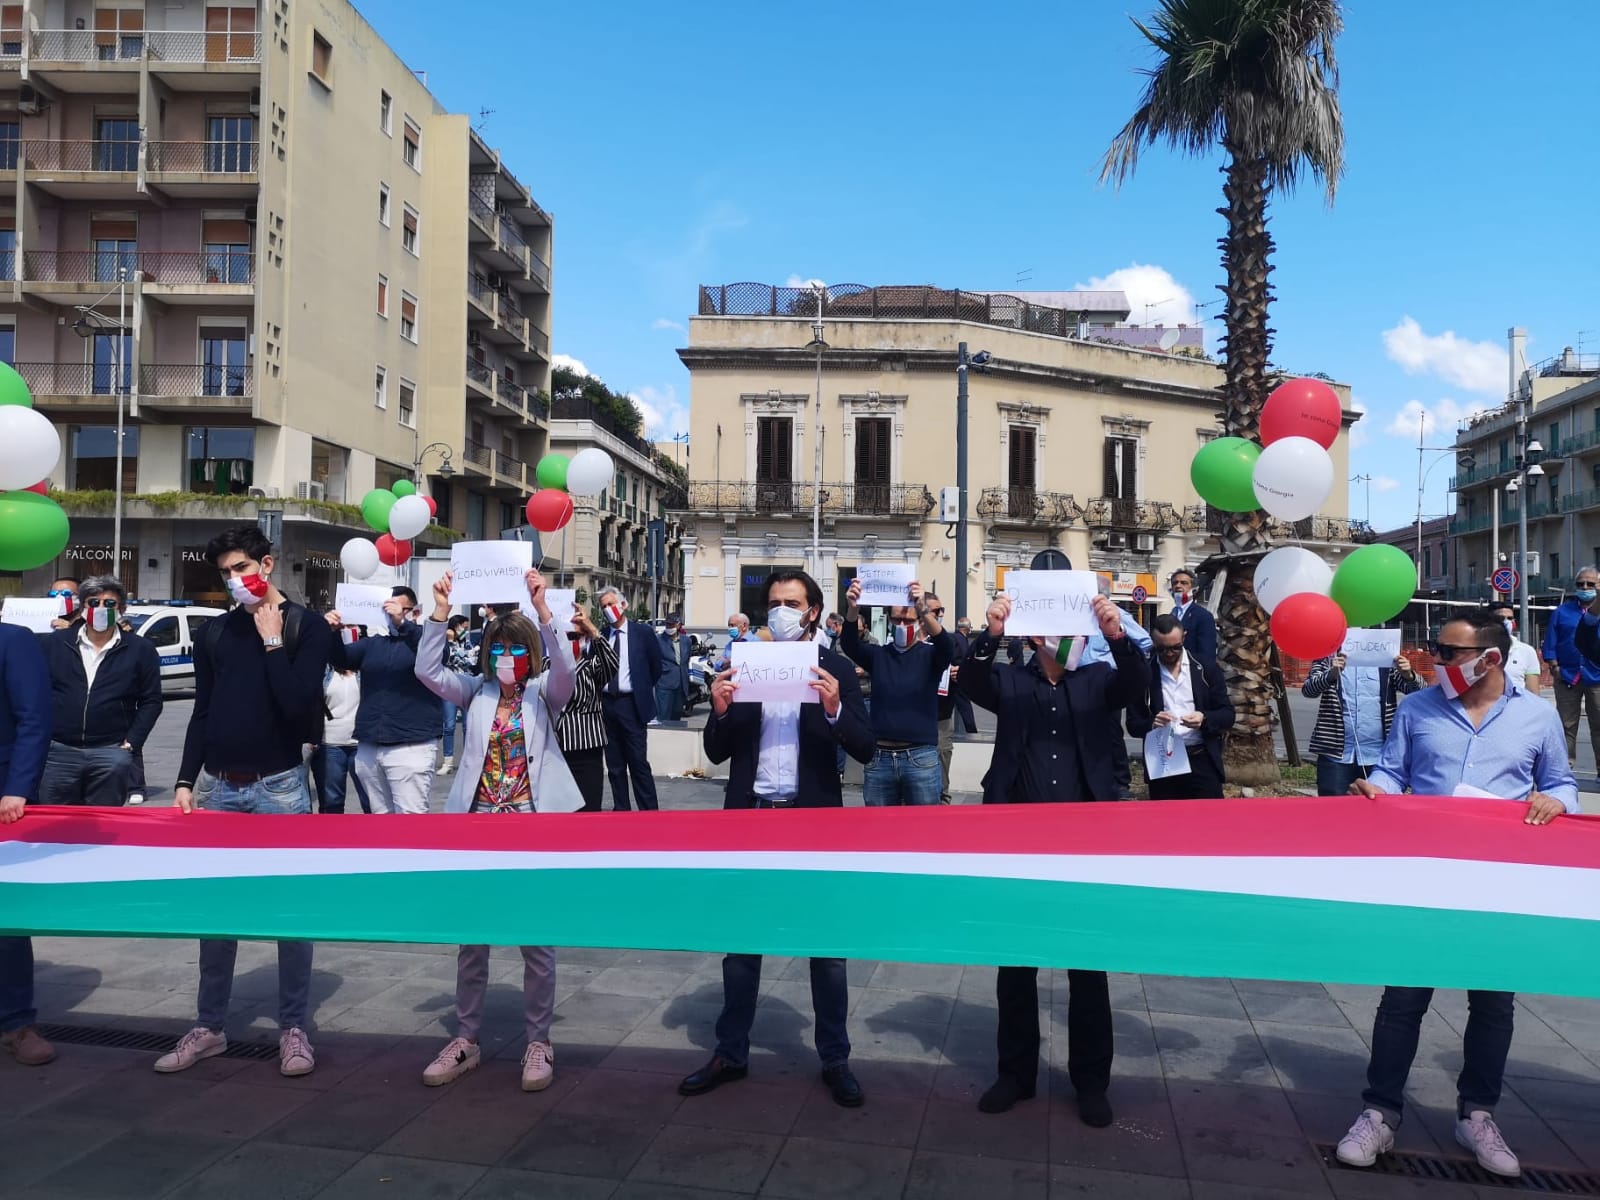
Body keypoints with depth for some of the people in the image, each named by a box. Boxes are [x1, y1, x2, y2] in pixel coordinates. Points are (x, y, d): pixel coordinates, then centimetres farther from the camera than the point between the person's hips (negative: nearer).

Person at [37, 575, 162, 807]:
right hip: (56, 752, 1)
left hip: (110, 754, -1)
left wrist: (131, 743, -3)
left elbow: (151, 701, 4)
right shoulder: (52, 643, 7)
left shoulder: (140, 649, 4)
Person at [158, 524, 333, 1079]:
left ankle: (293, 1028, 12)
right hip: (219, 786, 5)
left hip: (280, 786, -4)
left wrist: (272, 640, -14)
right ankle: (209, 1026, 23)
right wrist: (186, 781, 5)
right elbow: (201, 713, 12)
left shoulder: (307, 626, -4)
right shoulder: (215, 631, 9)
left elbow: (298, 704, -17)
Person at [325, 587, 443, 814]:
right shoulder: (373, 644, 19)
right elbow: (341, 660, 8)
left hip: (410, 747, -6)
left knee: (410, 815, -9)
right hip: (368, 747, 6)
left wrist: (402, 623, -31)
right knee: (380, 812, 13)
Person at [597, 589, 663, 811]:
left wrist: (642, 691, 7)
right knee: (614, 764, 10)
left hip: (631, 705, -4)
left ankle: (649, 810, 0)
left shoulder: (643, 634, -1)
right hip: (606, 704, 4)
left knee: (638, 763, -5)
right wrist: (597, 697, 3)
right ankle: (621, 809, 18)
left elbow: (656, 667, 6)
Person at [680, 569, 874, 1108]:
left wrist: (834, 709, -26)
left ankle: (835, 1059, 22)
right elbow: (716, 752, 2)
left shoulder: (835, 667, -2)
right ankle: (730, 1053, 27)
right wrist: (720, 710, -18)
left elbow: (865, 749, -8)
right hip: (749, 815, 2)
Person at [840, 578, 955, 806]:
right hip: (880, 757, 2)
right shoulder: (878, 655, 7)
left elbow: (947, 647, -20)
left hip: (921, 758, -2)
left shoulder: (929, 655, 2)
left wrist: (924, 610, -38)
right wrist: (852, 609, -32)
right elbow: (850, 645, -11)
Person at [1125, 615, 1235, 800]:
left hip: (1202, 761, 0)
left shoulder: (1206, 668, 3)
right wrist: (1152, 723, -19)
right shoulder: (1143, 673, 2)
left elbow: (1228, 715, 3)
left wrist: (1204, 719, -18)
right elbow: (1133, 724, 3)